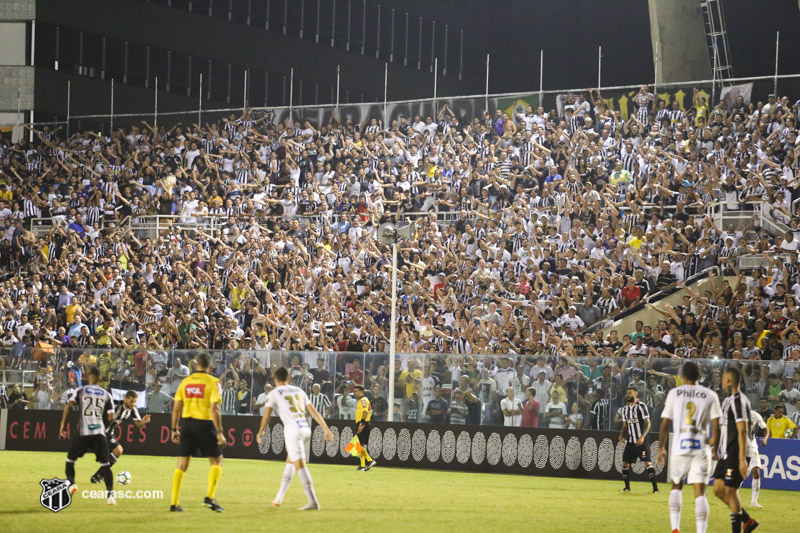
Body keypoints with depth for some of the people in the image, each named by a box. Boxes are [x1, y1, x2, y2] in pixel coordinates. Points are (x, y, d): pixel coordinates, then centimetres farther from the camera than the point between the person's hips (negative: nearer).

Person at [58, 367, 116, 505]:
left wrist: (63, 425, 0)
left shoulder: (80, 391, 8)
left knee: (70, 459, 18)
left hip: (83, 432, -1)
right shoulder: (106, 395, 11)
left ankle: (71, 483, -1)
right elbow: (111, 418, 6)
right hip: (100, 432, 1)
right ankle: (110, 494, -10)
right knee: (105, 464, 2)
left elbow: (68, 406, -6)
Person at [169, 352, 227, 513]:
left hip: (186, 422, 4)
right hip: (204, 424, -4)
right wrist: (219, 432, -12)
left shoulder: (185, 381, 7)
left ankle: (174, 502, 6)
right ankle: (210, 497, -6)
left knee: (182, 464, 9)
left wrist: (174, 429, 15)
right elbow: (214, 409, -14)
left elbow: (176, 407, 7)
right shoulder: (213, 382, -5)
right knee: (216, 461, 9)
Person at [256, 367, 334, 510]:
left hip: (293, 430, -6)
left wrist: (260, 432, 21)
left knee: (300, 465, -10)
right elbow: (313, 411, 15)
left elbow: (266, 416, 5)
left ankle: (313, 501, -18)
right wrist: (326, 429, 14)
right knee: (290, 461, 20)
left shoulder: (274, 393, 6)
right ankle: (279, 497, 25)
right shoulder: (298, 391, 21)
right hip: (306, 429, 6)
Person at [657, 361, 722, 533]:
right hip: (702, 448, 0)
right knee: (700, 492, 0)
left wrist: (661, 448, 11)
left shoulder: (674, 393, 3)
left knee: (676, 486, 19)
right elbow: (716, 425, 0)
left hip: (679, 447, 0)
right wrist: (714, 448, 14)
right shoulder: (710, 395, 4)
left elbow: (665, 424, 2)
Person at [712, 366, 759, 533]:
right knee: (718, 489, 9)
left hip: (736, 456, -10)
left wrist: (742, 460, -24)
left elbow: (742, 431, -21)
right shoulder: (728, 400, 15)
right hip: (726, 454, 10)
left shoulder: (739, 400, -16)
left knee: (730, 491, -7)